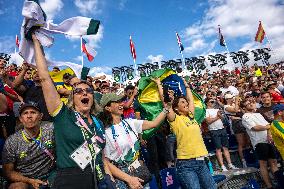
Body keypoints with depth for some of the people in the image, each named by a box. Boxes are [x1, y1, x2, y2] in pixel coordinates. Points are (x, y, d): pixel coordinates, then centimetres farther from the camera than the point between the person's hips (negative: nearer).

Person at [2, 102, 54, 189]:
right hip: (23, 180, 0)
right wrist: (30, 181, -14)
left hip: (49, 177, 0)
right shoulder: (11, 142, -7)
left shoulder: (50, 130, -10)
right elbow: (8, 171, -2)